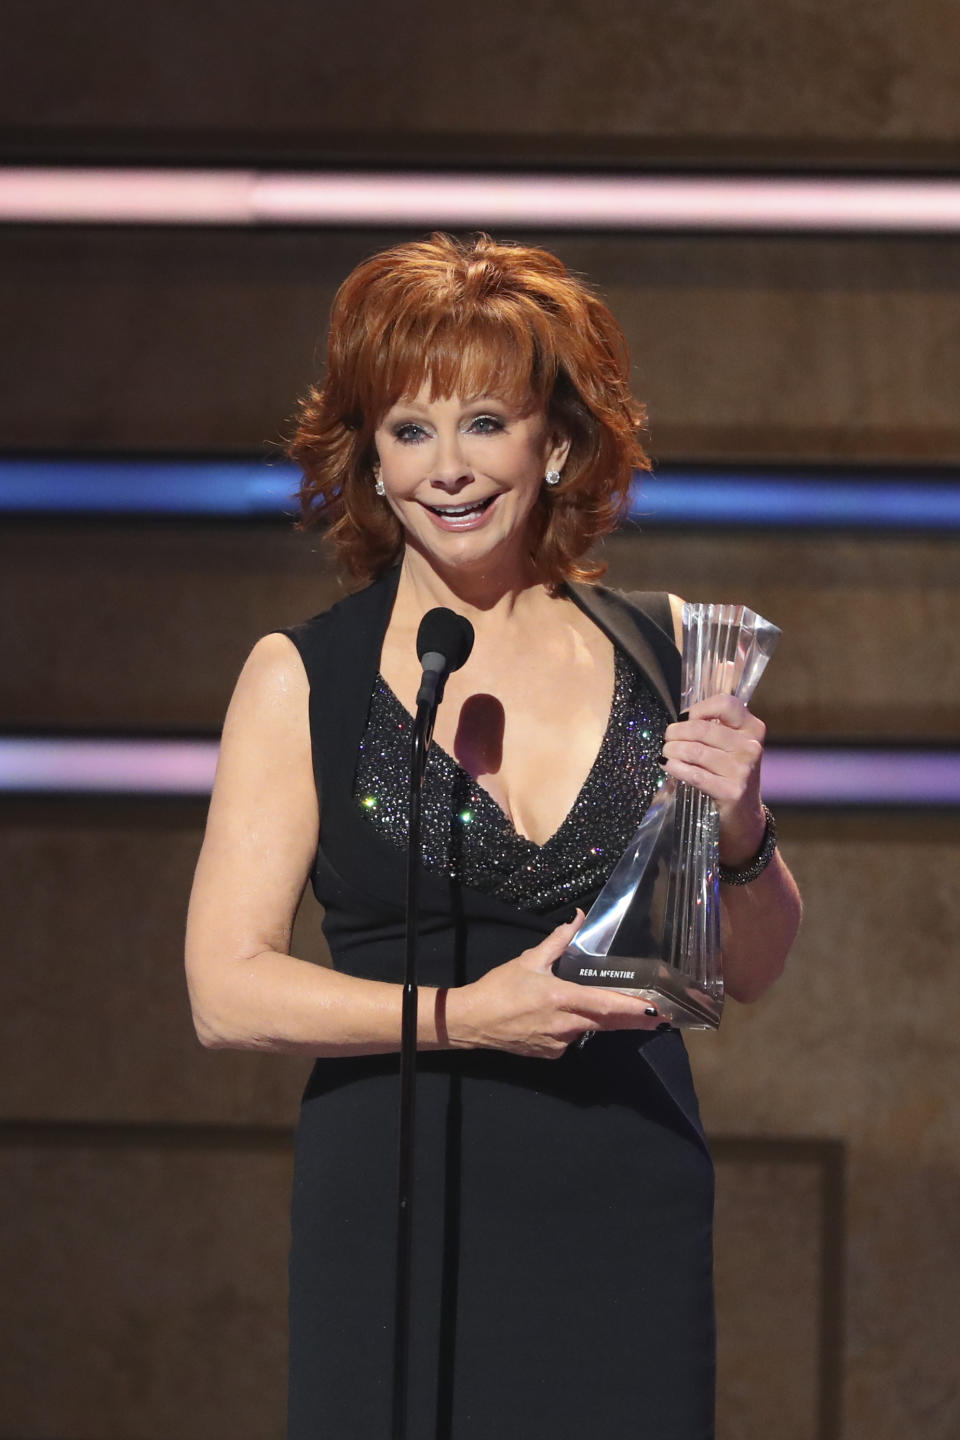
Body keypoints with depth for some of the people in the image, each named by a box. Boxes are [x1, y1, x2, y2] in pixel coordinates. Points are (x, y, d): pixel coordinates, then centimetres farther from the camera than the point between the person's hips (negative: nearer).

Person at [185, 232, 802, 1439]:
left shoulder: (661, 651, 8)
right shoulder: (301, 680, 1)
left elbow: (751, 971, 14)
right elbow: (227, 990, -5)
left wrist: (740, 835, -6)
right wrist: (465, 1016, -16)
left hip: (632, 1210, 2)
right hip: (399, 1223, -2)